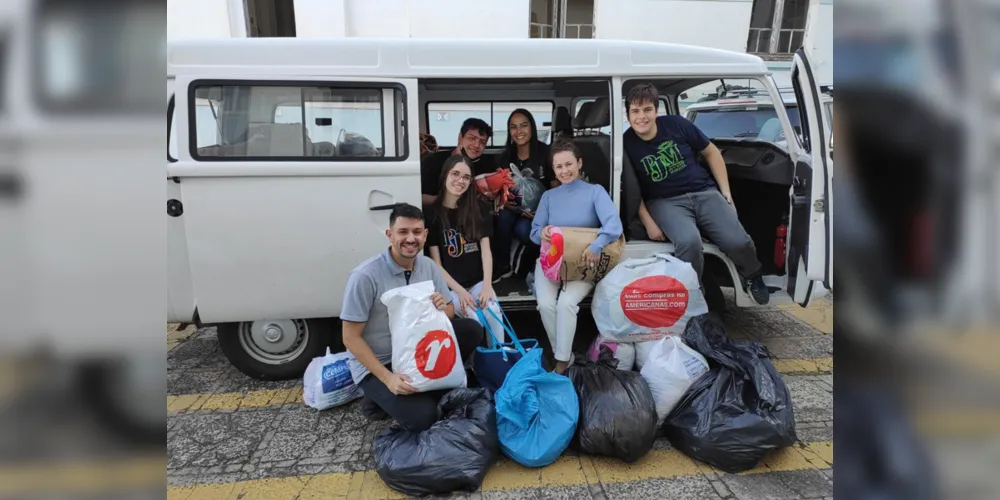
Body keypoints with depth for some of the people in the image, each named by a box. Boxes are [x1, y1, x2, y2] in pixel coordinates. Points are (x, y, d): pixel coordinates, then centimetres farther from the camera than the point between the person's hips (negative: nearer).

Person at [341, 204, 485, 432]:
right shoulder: (365, 276, -23)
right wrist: (387, 378, -25)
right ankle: (380, 398, 6)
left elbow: (450, 312, 5)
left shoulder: (428, 266, -5)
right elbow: (351, 338, -18)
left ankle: (433, 385, 2)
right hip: (377, 363, -5)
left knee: (471, 329, -11)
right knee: (422, 417, -23)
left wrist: (443, 308, -21)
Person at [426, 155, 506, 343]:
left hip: (477, 281, 2)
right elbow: (436, 263, -4)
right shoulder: (433, 213, -2)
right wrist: (459, 291, -15)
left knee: (493, 312, -27)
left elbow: (486, 249, 0)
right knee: (475, 319, -27)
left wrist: (487, 285, -15)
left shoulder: (479, 208, 7)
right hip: (449, 285, -2)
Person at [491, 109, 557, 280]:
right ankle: (502, 266, -15)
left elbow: (556, 188, -7)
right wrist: (504, 202, -22)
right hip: (516, 209, 4)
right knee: (503, 216, -30)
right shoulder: (505, 157, 3)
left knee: (522, 229, -35)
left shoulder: (546, 152, -8)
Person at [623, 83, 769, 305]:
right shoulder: (626, 144, -5)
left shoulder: (677, 124, -2)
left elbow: (711, 153, 10)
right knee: (688, 241, -36)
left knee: (738, 242, -18)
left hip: (705, 192, 2)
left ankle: (751, 276, 19)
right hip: (665, 201, -2)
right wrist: (648, 222, -9)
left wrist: (726, 191, 6)